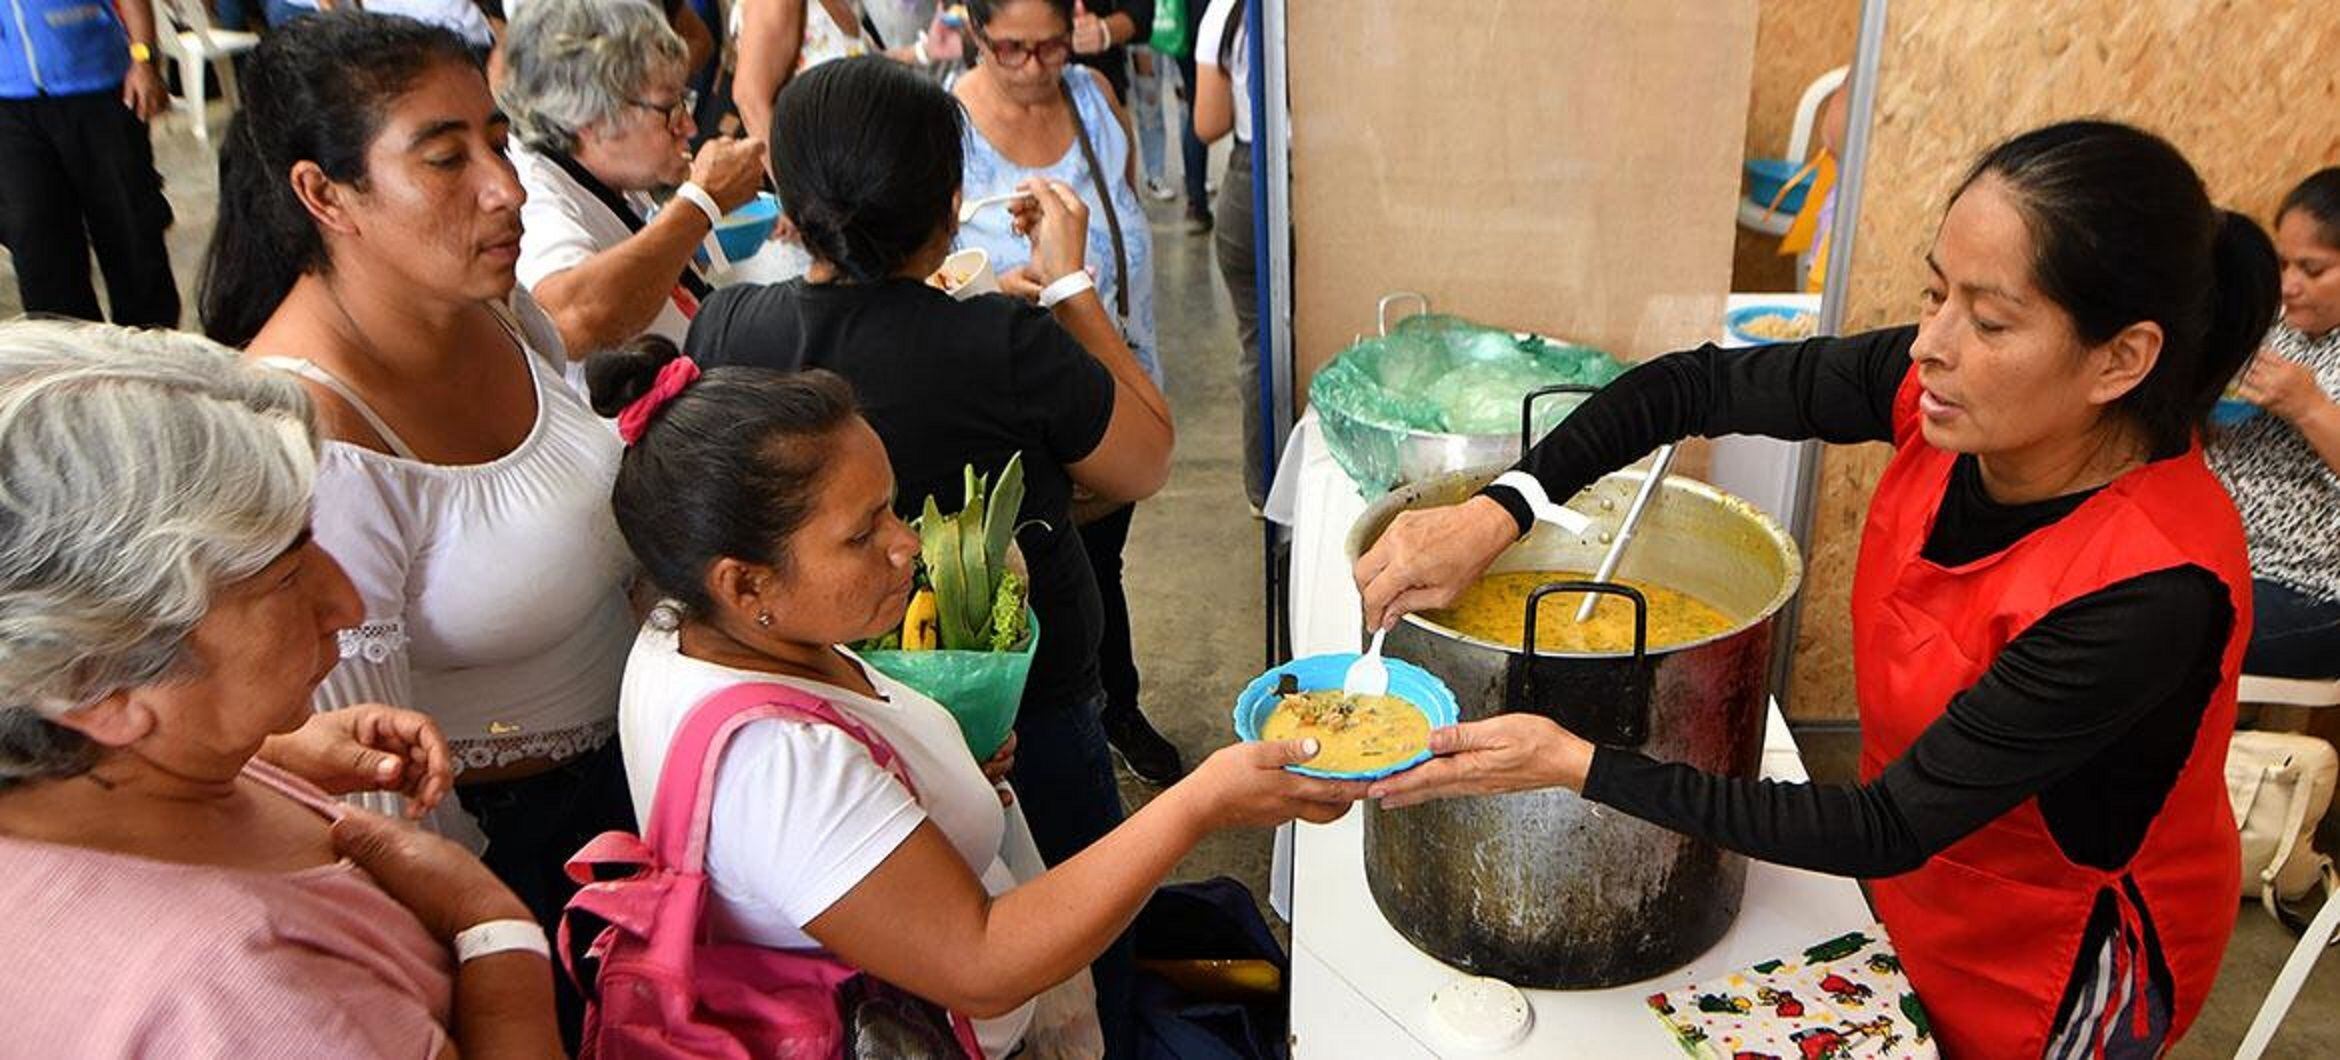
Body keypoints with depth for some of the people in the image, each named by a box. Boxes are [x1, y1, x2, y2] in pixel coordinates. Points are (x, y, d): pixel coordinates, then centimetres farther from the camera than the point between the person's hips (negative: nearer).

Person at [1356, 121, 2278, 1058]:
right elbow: (1691, 386, -13)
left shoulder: (2152, 588, -37)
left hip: (2053, 964, -5)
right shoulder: (1947, 387, -22)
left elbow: (1887, 829, -32)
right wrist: (1493, 514, -26)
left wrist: (1578, 765, -35)